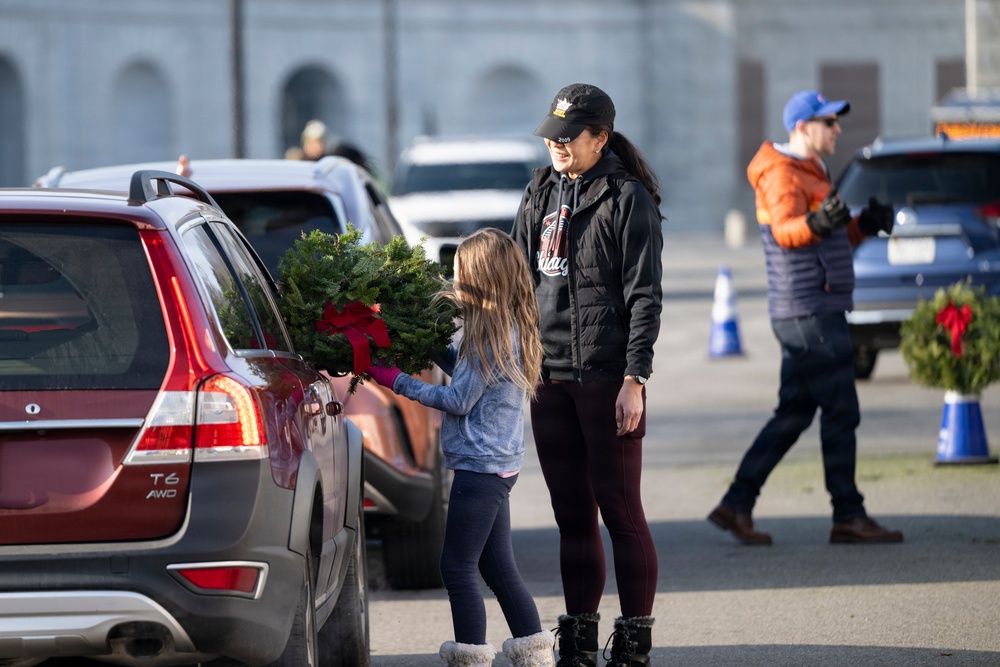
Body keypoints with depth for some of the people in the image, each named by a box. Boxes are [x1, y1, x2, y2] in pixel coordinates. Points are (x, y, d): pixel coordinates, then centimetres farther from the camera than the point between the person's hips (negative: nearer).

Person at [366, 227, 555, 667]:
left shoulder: (491, 338, -19)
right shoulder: (512, 330, 9)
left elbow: (458, 400, -15)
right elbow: (466, 370, 18)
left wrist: (397, 382, -9)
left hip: (480, 467, -10)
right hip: (499, 465, 10)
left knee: (458, 567, -4)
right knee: (499, 568, 14)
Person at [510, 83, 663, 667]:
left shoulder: (628, 199, -5)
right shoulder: (541, 194, 13)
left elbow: (644, 297, -8)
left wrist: (635, 379, -14)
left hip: (607, 378, -6)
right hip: (549, 378, 6)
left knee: (620, 510, -2)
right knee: (572, 515, 9)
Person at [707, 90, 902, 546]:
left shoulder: (809, 174, 20)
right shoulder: (782, 174, -12)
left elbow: (831, 242, 26)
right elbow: (784, 230, -32)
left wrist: (863, 225, 10)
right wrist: (816, 223, -52)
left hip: (809, 314, 10)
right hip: (810, 313, -10)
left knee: (793, 414, 10)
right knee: (840, 414, -5)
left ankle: (737, 504, 8)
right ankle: (849, 517, -1)